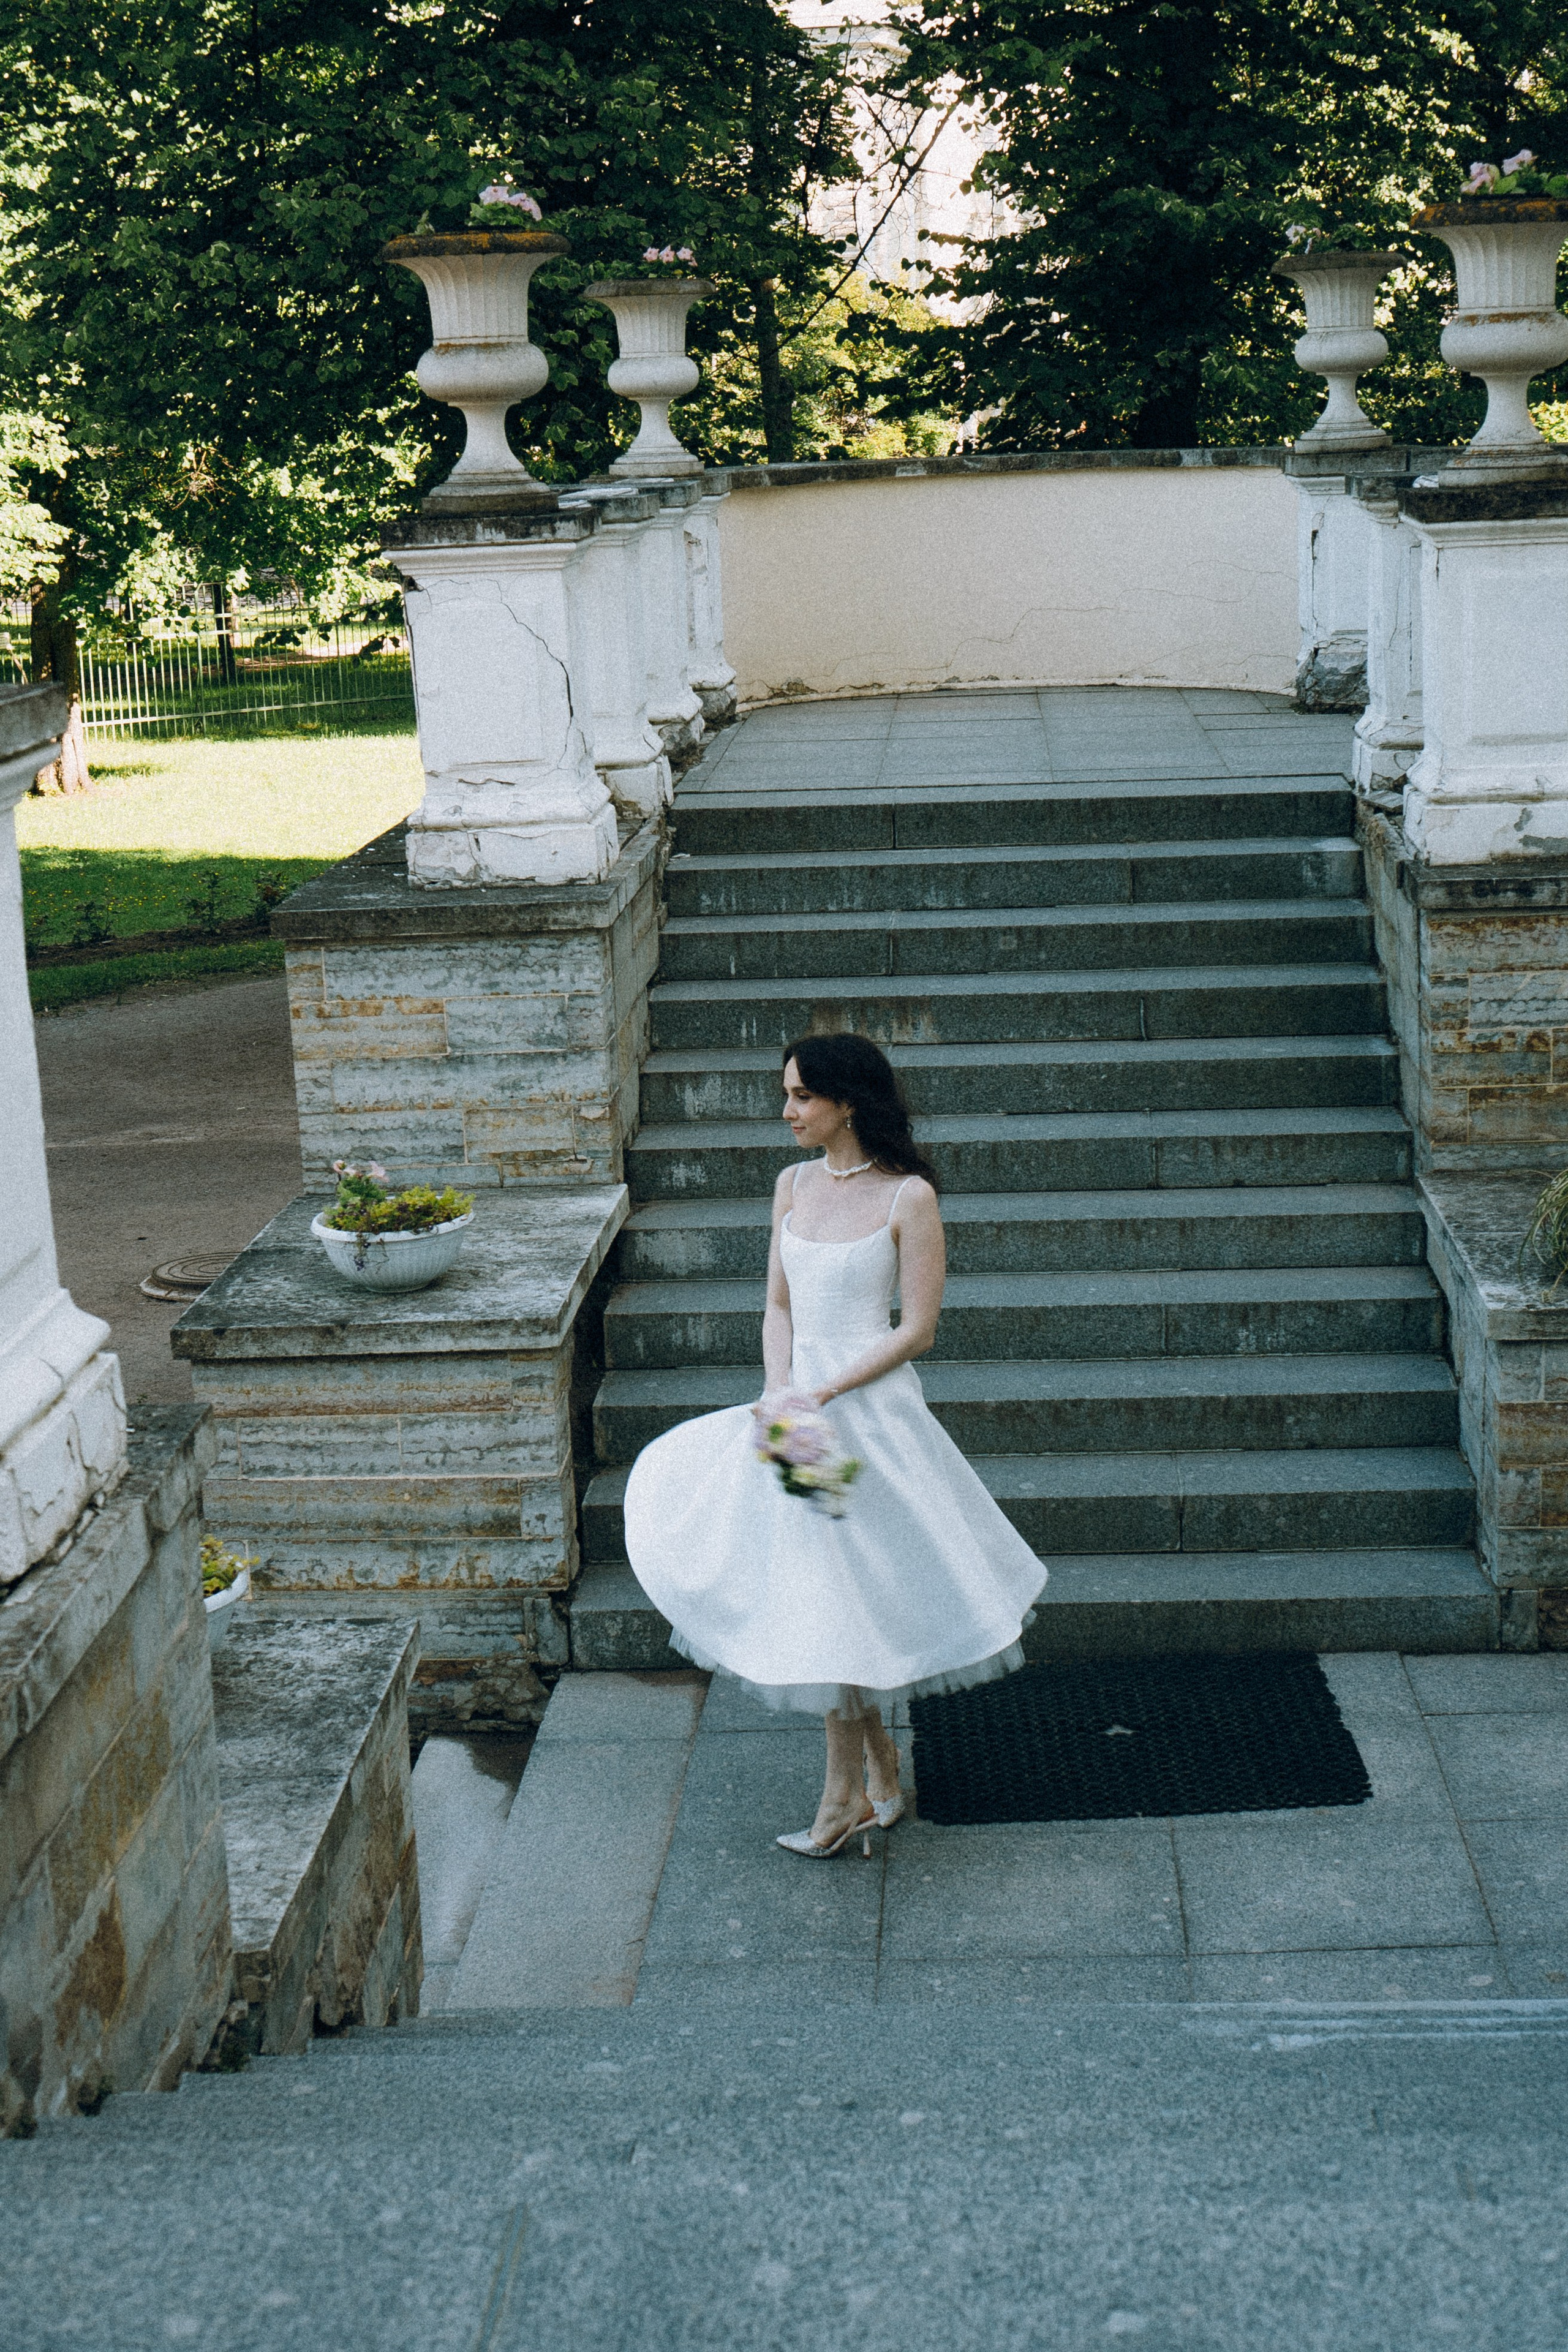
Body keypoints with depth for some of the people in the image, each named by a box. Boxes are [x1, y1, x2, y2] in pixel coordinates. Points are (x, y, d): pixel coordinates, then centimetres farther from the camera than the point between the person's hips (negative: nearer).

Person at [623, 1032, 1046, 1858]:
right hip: (799, 1403, 6)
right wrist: (777, 1392, -6)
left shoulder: (908, 1198, -11)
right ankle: (879, 1763, 25)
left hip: (869, 1410, -6)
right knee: (815, 1594, 9)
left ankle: (847, 1797, 13)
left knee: (839, 1601, 0)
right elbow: (779, 1306, 11)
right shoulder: (794, 1185, 8)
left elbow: (915, 1330, -11)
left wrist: (824, 1394, -18)